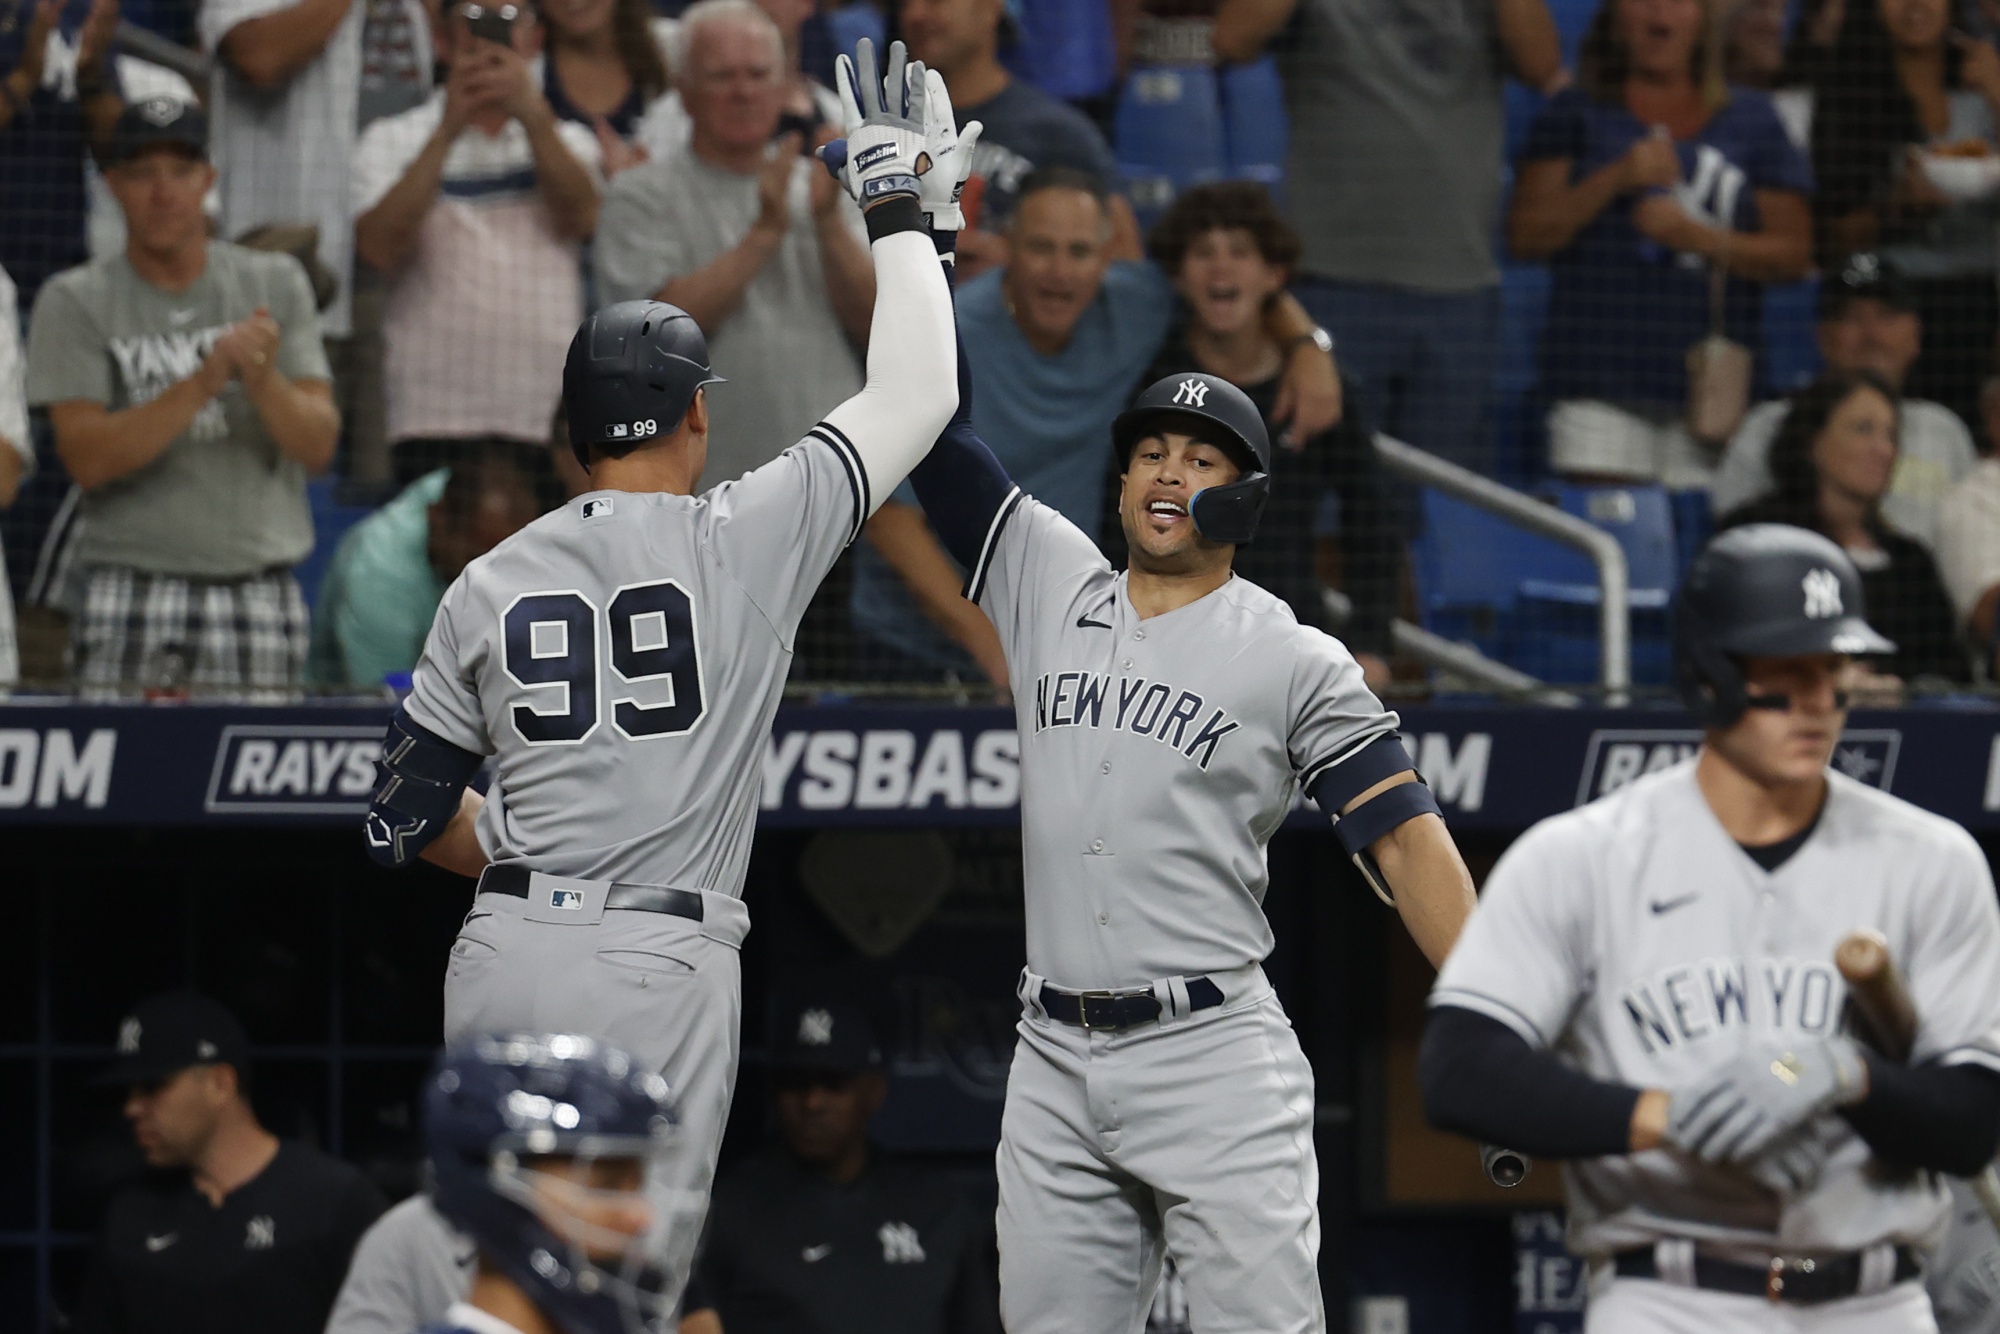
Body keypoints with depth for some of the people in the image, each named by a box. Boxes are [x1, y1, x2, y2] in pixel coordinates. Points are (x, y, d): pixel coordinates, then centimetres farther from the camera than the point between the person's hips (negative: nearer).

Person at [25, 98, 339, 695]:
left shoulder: (275, 283, 10)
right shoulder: (75, 302, 3)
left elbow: (318, 445, 2)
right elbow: (86, 458, -9)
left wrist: (262, 379, -19)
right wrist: (205, 382, -19)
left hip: (259, 595, 2)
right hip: (134, 595, -2)